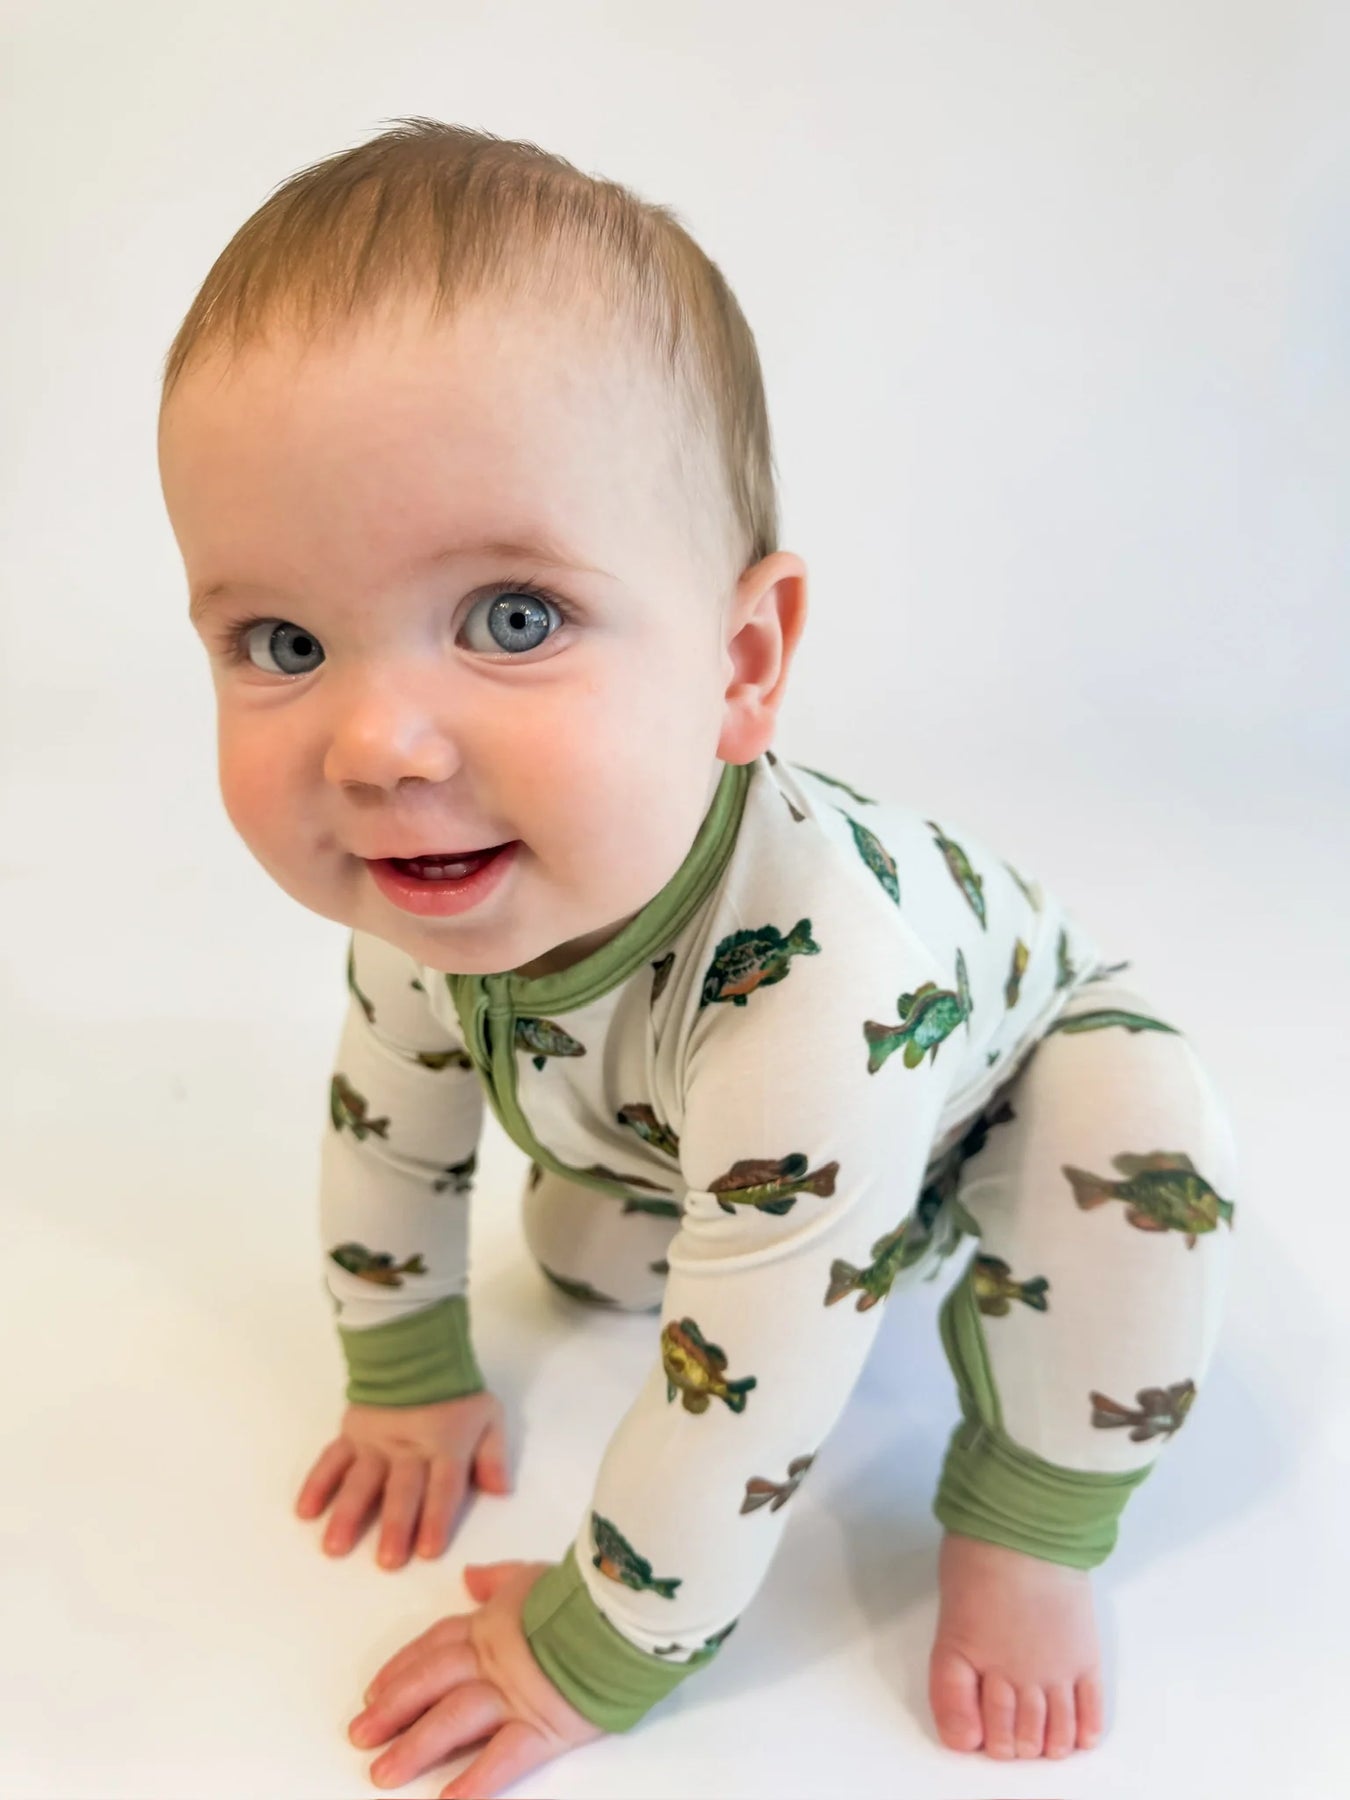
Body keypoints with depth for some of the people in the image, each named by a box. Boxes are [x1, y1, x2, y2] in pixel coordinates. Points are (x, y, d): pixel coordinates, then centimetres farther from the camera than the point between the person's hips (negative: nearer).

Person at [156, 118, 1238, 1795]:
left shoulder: (811, 984, -49)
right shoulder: (427, 892, -28)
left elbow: (738, 1402, -38)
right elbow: (392, 1111, -6)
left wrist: (593, 1658, -24)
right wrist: (410, 1376, 4)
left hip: (1000, 1081, -6)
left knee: (1136, 1130, -31)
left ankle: (1019, 1526, -8)